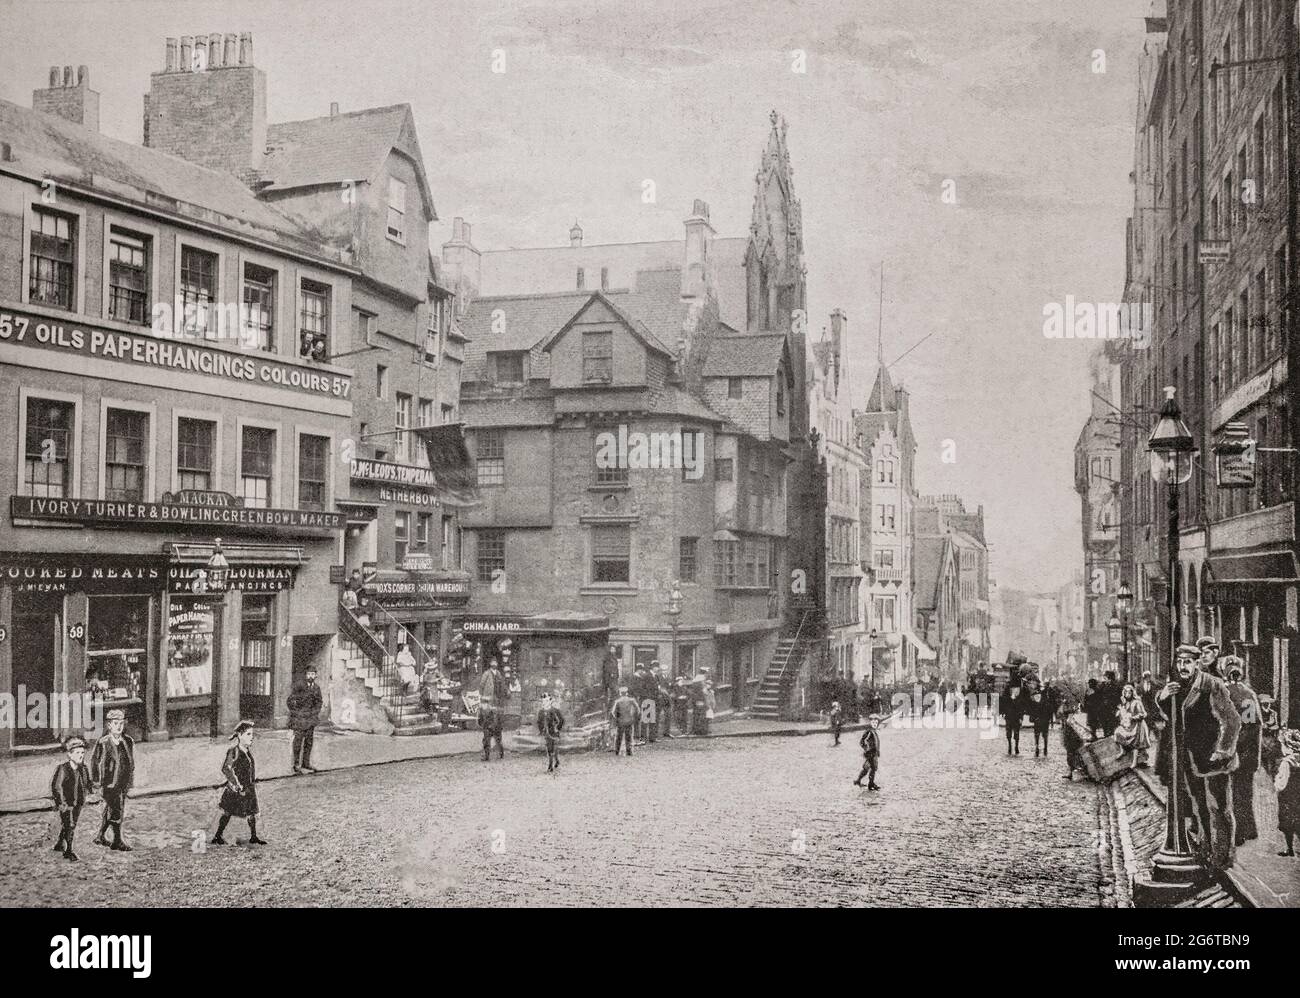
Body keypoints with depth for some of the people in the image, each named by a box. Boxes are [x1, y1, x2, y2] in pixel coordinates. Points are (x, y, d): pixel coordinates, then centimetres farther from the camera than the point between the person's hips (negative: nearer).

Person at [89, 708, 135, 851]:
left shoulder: (128, 741, 6)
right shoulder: (103, 743, -8)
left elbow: (132, 762, 13)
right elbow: (94, 762, 0)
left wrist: (130, 781, 11)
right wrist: (97, 781, -1)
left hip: (123, 783, 5)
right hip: (109, 782, -5)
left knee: (109, 811, 15)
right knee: (116, 811, -8)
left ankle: (100, 837, 30)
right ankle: (117, 841, 1)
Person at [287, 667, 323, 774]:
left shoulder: (316, 688, 5)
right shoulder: (299, 685, -12)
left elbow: (319, 702, 20)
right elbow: (290, 701, -11)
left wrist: (315, 712, 9)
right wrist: (296, 713, -11)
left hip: (311, 717, 6)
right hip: (299, 717, -6)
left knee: (309, 741, 8)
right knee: (298, 740, -5)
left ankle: (306, 764, 17)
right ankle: (296, 765, 1)